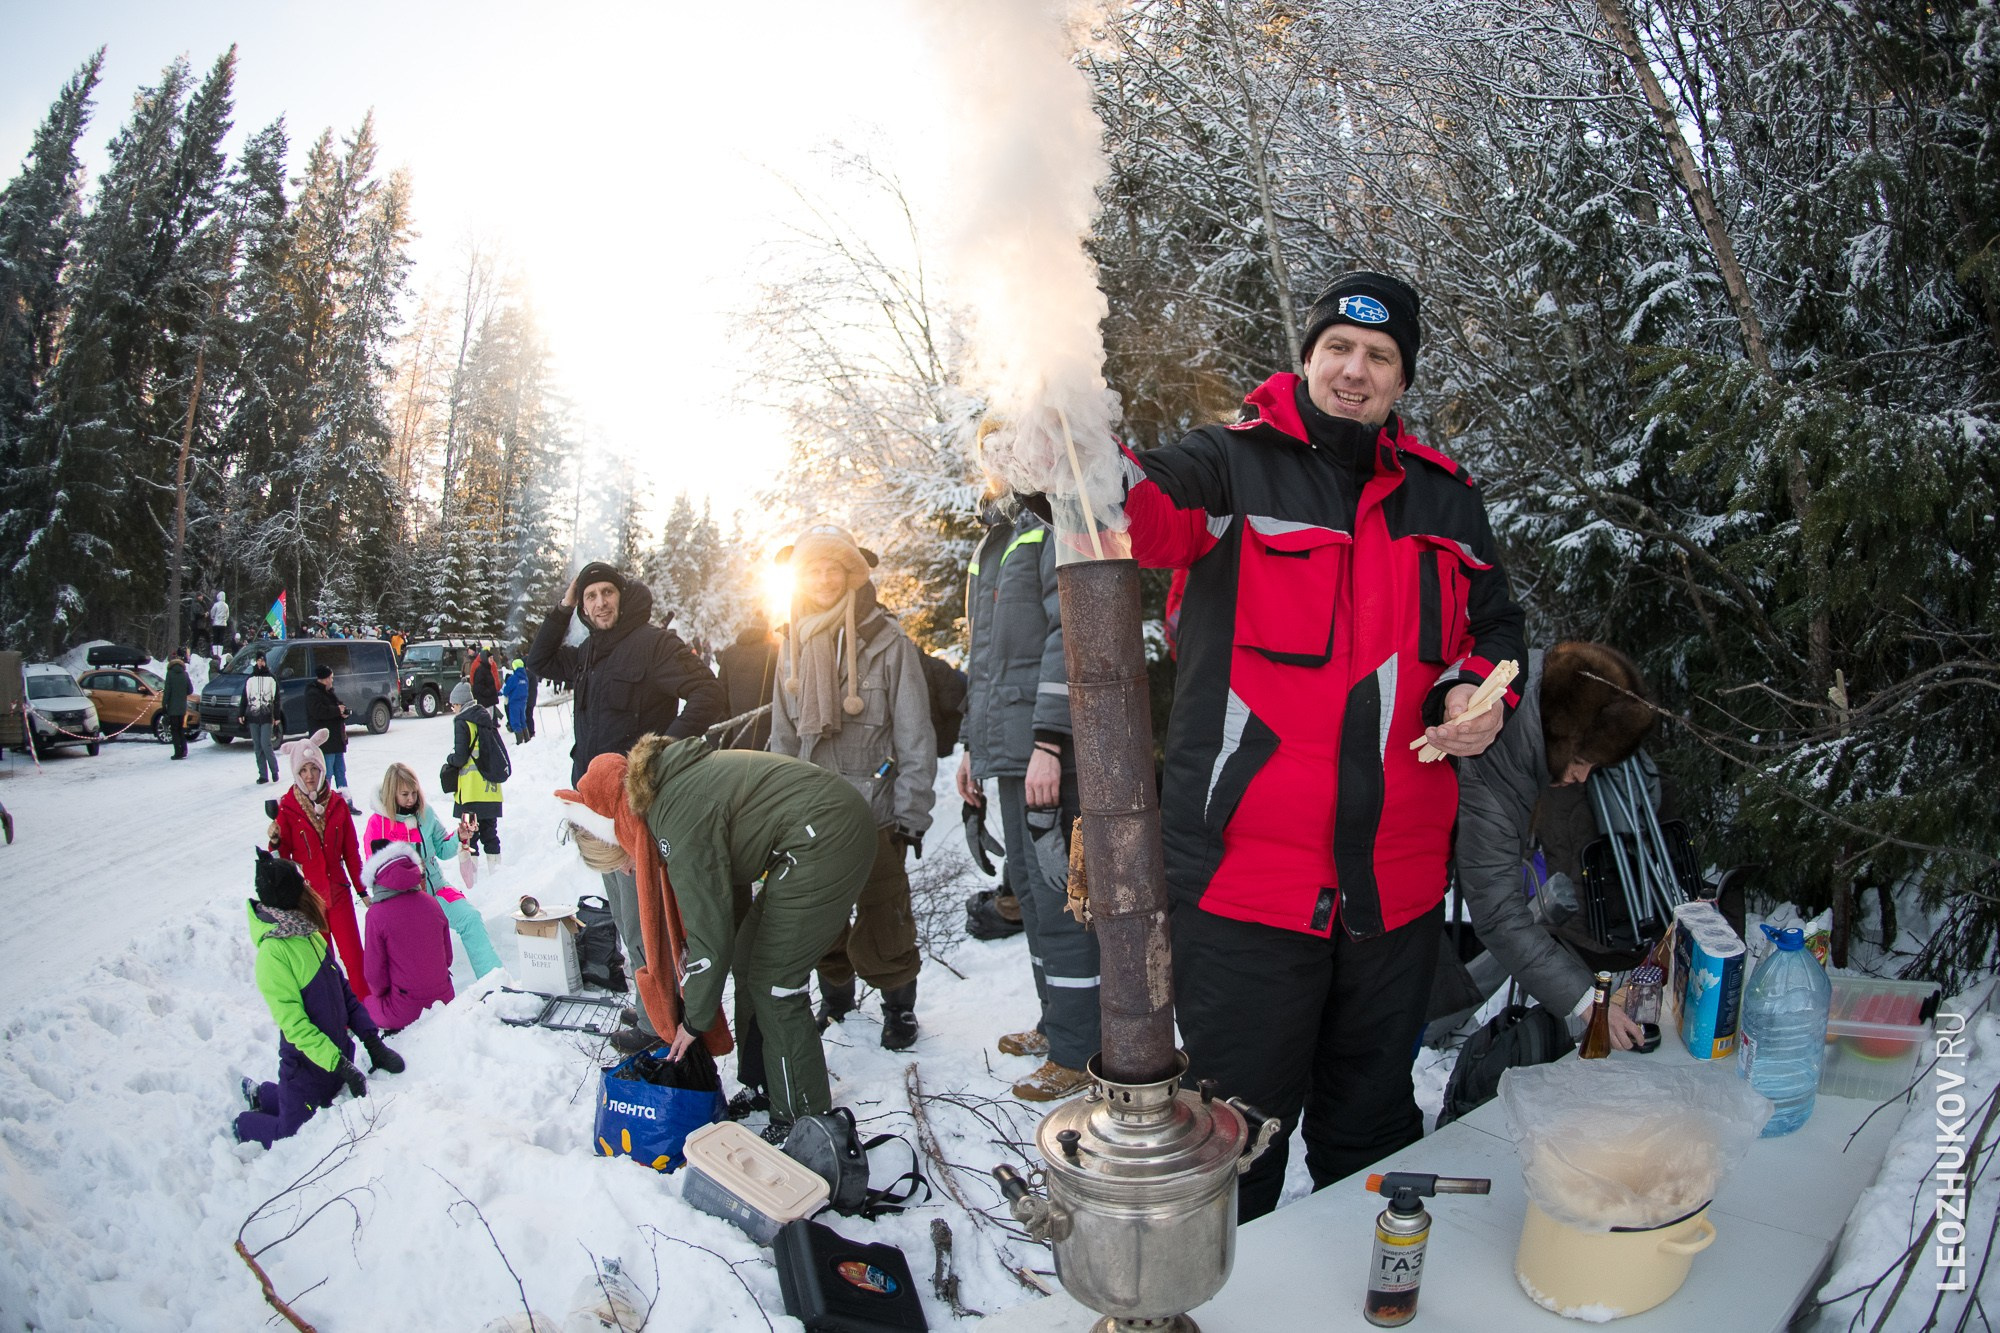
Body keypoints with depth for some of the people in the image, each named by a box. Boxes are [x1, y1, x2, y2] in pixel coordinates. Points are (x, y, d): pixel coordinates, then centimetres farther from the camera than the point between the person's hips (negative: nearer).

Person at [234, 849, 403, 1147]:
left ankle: (261, 1094, 41)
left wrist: (373, 1042, -3)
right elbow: (294, 1025, -24)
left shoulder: (310, 934, 1)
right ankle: (246, 1126, 35)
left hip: (338, 1051, 7)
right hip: (307, 1064, -7)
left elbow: (342, 990, 4)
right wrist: (341, 1066, -28)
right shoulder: (273, 953, -23)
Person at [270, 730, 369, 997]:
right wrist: (275, 842, -24)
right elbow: (284, 856, -3)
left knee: (354, 955, 2)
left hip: (338, 891, 1)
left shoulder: (337, 803, 0)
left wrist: (361, 888, 10)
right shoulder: (287, 807, -7)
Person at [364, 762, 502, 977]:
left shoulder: (426, 813, 0)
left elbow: (442, 850, 8)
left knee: (471, 918, -17)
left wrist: (459, 838, -11)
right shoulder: (378, 822, -9)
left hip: (435, 886, 2)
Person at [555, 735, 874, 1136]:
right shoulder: (670, 789, 11)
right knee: (749, 961, 16)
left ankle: (806, 1122, 9)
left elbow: (710, 936, -14)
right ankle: (762, 1090, 29)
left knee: (774, 982, -2)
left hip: (824, 836, -10)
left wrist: (694, 1020, 2)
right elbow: (728, 892, 19)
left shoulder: (679, 822, -18)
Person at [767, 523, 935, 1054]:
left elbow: (915, 736, -8)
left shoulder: (888, 641, -7)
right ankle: (835, 994, 35)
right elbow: (783, 736, 14)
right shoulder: (794, 646, 9)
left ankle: (899, 1004, 24)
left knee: (881, 920, 1)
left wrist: (910, 813, -12)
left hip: (874, 809, -4)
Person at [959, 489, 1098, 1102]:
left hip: (1049, 751, -10)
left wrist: (1048, 741, -25)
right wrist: (974, 743, 24)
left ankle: (1077, 1051, 6)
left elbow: (1070, 636, -19)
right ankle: (1056, 1022, 30)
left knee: (1056, 895, -5)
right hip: (1010, 751, 10)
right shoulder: (993, 543, 21)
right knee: (1030, 888, 16)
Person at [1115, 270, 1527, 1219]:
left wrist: (1475, 691, 1)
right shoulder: (1235, 465, -3)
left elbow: (1491, 624, 24)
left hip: (1396, 882, 5)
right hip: (1245, 874, -5)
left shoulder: (1445, 497, 12)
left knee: (1375, 1122, 24)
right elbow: (1149, 517, -26)